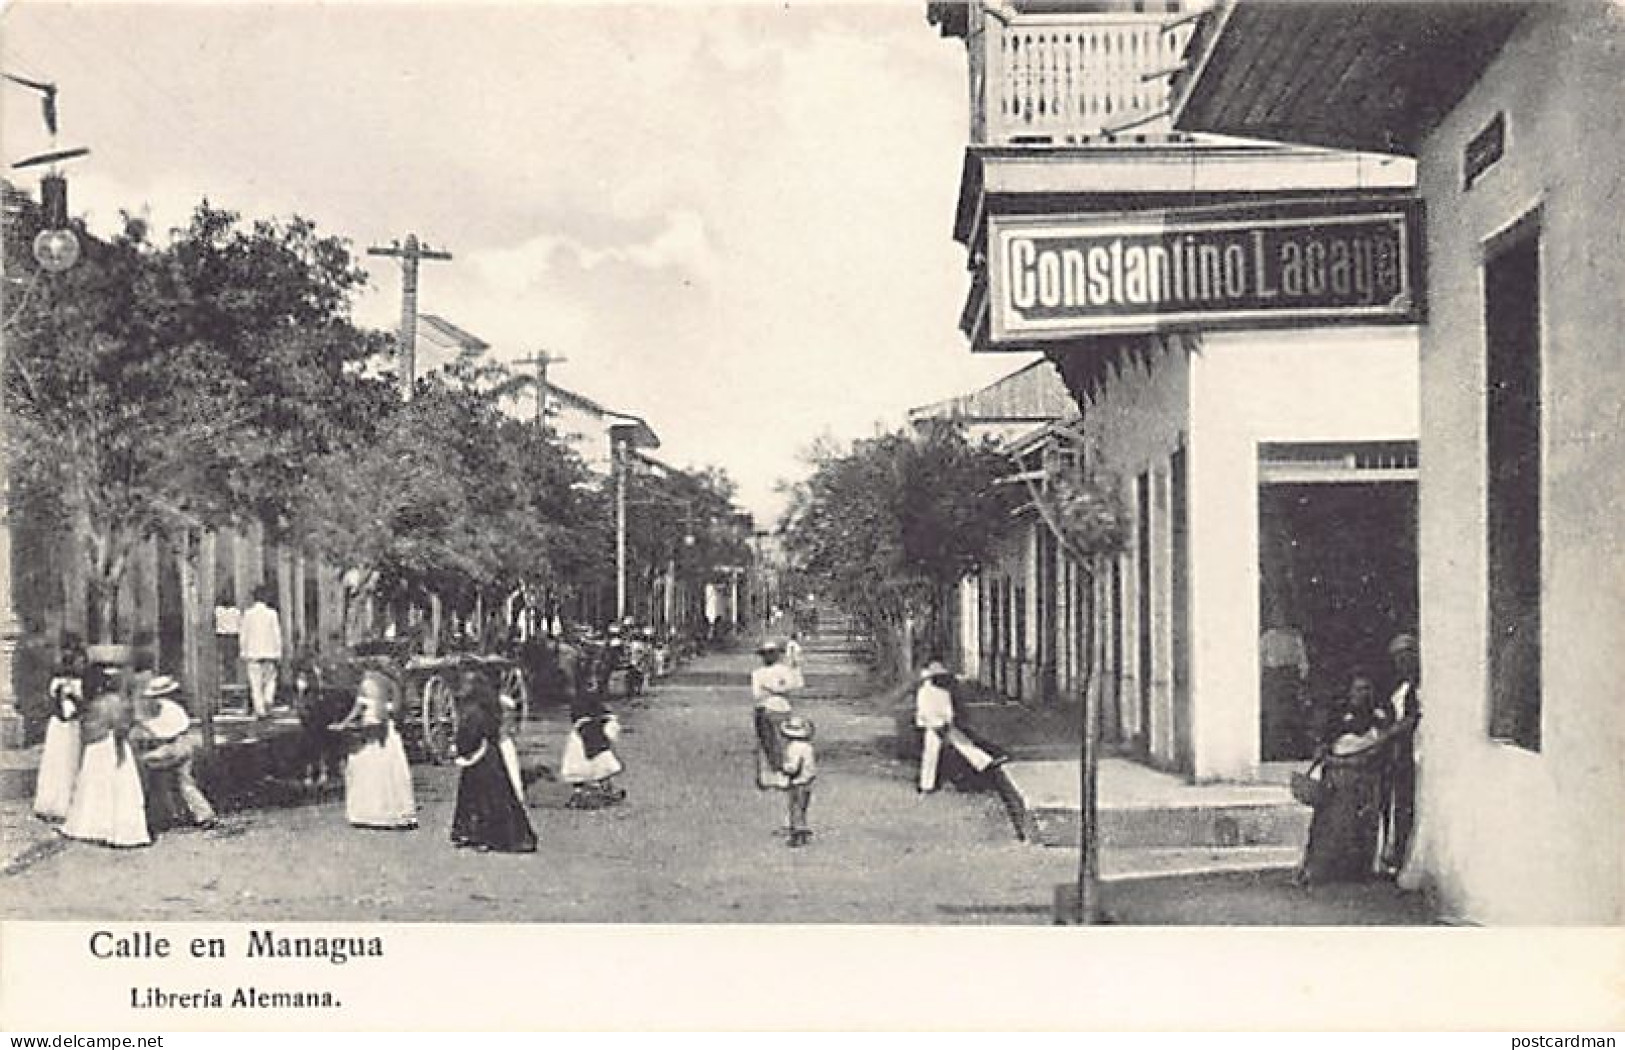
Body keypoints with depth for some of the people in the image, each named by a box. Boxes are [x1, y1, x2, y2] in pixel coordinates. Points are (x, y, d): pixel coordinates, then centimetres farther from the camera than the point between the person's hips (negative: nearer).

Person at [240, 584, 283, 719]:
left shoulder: (247, 613, -1)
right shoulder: (271, 613, -4)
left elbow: (243, 636, 1)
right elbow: (277, 635, -4)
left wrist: (244, 654, 8)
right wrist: (278, 654, 3)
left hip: (252, 653, 0)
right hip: (269, 653, 0)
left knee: (255, 685, 3)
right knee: (270, 680, 19)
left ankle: (260, 711, 1)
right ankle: (268, 701, 1)